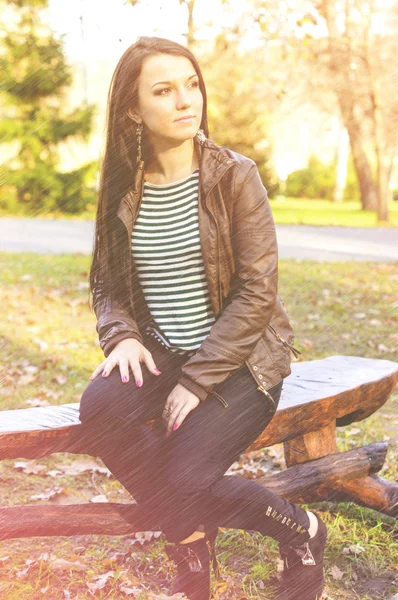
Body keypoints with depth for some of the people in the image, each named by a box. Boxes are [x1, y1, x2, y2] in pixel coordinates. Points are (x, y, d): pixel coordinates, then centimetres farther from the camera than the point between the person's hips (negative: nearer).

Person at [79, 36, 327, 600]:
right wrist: (122, 336, -13)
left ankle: (302, 530, 8)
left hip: (238, 359, -4)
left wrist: (197, 381, -17)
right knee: (99, 407, -27)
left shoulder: (234, 176, -9)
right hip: (160, 355, 4)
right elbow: (107, 283, 10)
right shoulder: (123, 187, 2)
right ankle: (191, 538, -6)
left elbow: (257, 293, -13)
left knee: (185, 478, -23)